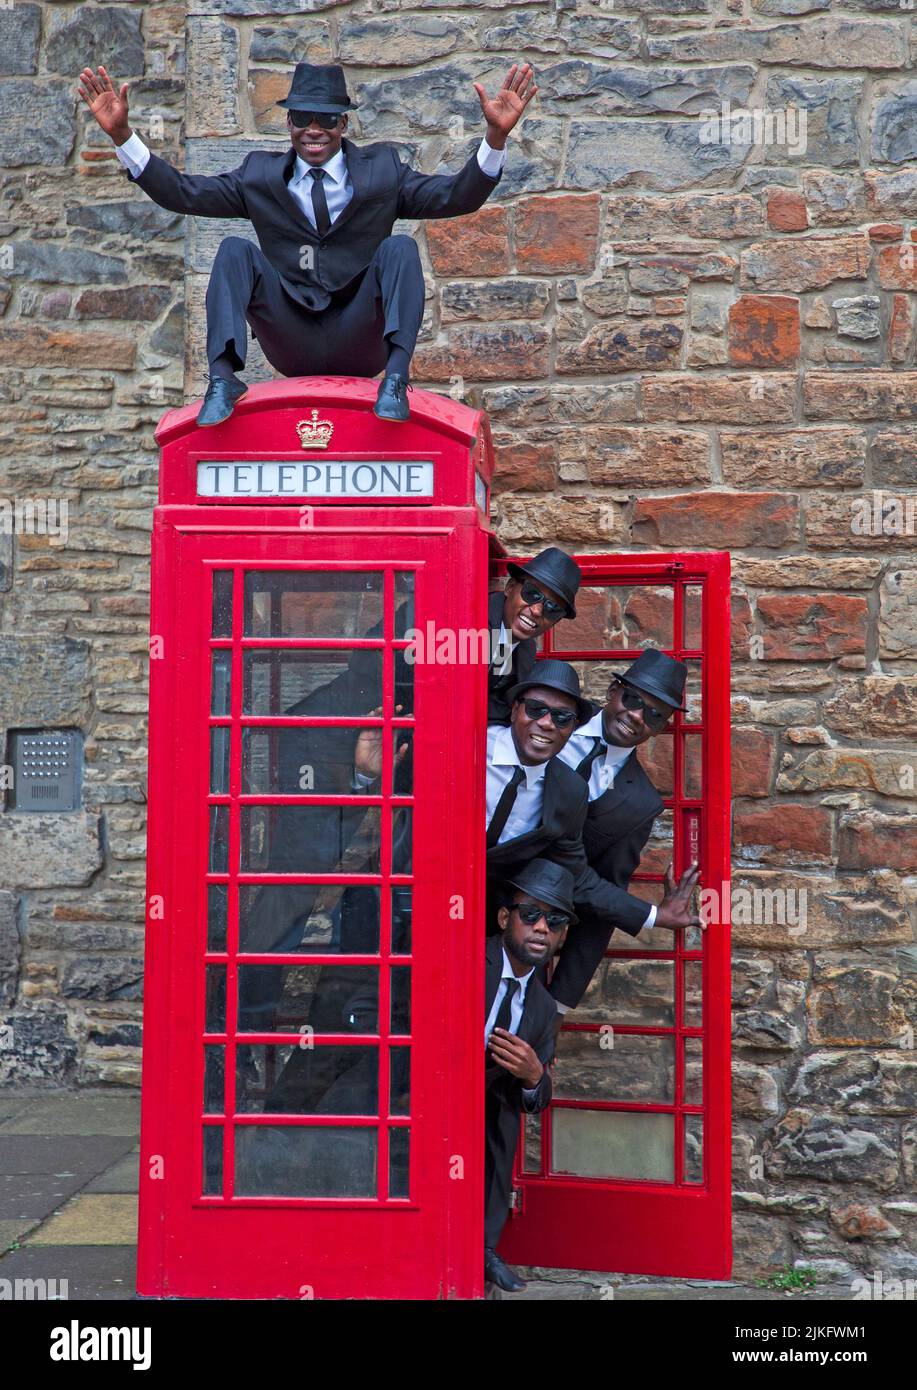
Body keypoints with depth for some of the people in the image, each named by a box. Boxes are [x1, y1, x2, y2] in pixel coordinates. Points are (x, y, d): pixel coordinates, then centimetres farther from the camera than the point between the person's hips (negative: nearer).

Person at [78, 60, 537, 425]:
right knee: (235, 250, -15)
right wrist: (121, 135, -8)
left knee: (399, 248, -19)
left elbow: (457, 197, -4)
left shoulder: (382, 169, 9)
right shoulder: (260, 174, 13)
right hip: (291, 345, 1)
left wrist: (495, 136, -20)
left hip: (361, 345, -1)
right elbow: (182, 193, 4)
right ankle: (223, 377, -32)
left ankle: (396, 377, -36)